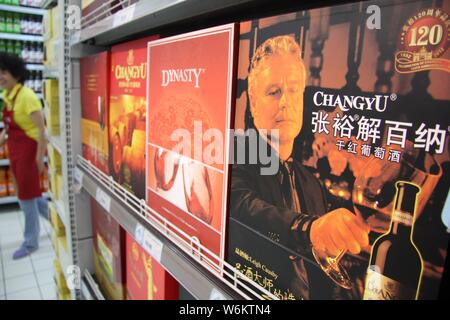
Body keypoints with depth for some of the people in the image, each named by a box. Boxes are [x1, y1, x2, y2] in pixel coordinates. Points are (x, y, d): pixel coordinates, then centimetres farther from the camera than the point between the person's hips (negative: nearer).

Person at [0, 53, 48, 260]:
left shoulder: (26, 96, -18)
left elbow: (41, 129, -21)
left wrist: (39, 157, -21)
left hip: (28, 149, -9)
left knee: (26, 196, 2)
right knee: (29, 193, 17)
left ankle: (30, 243, 19)